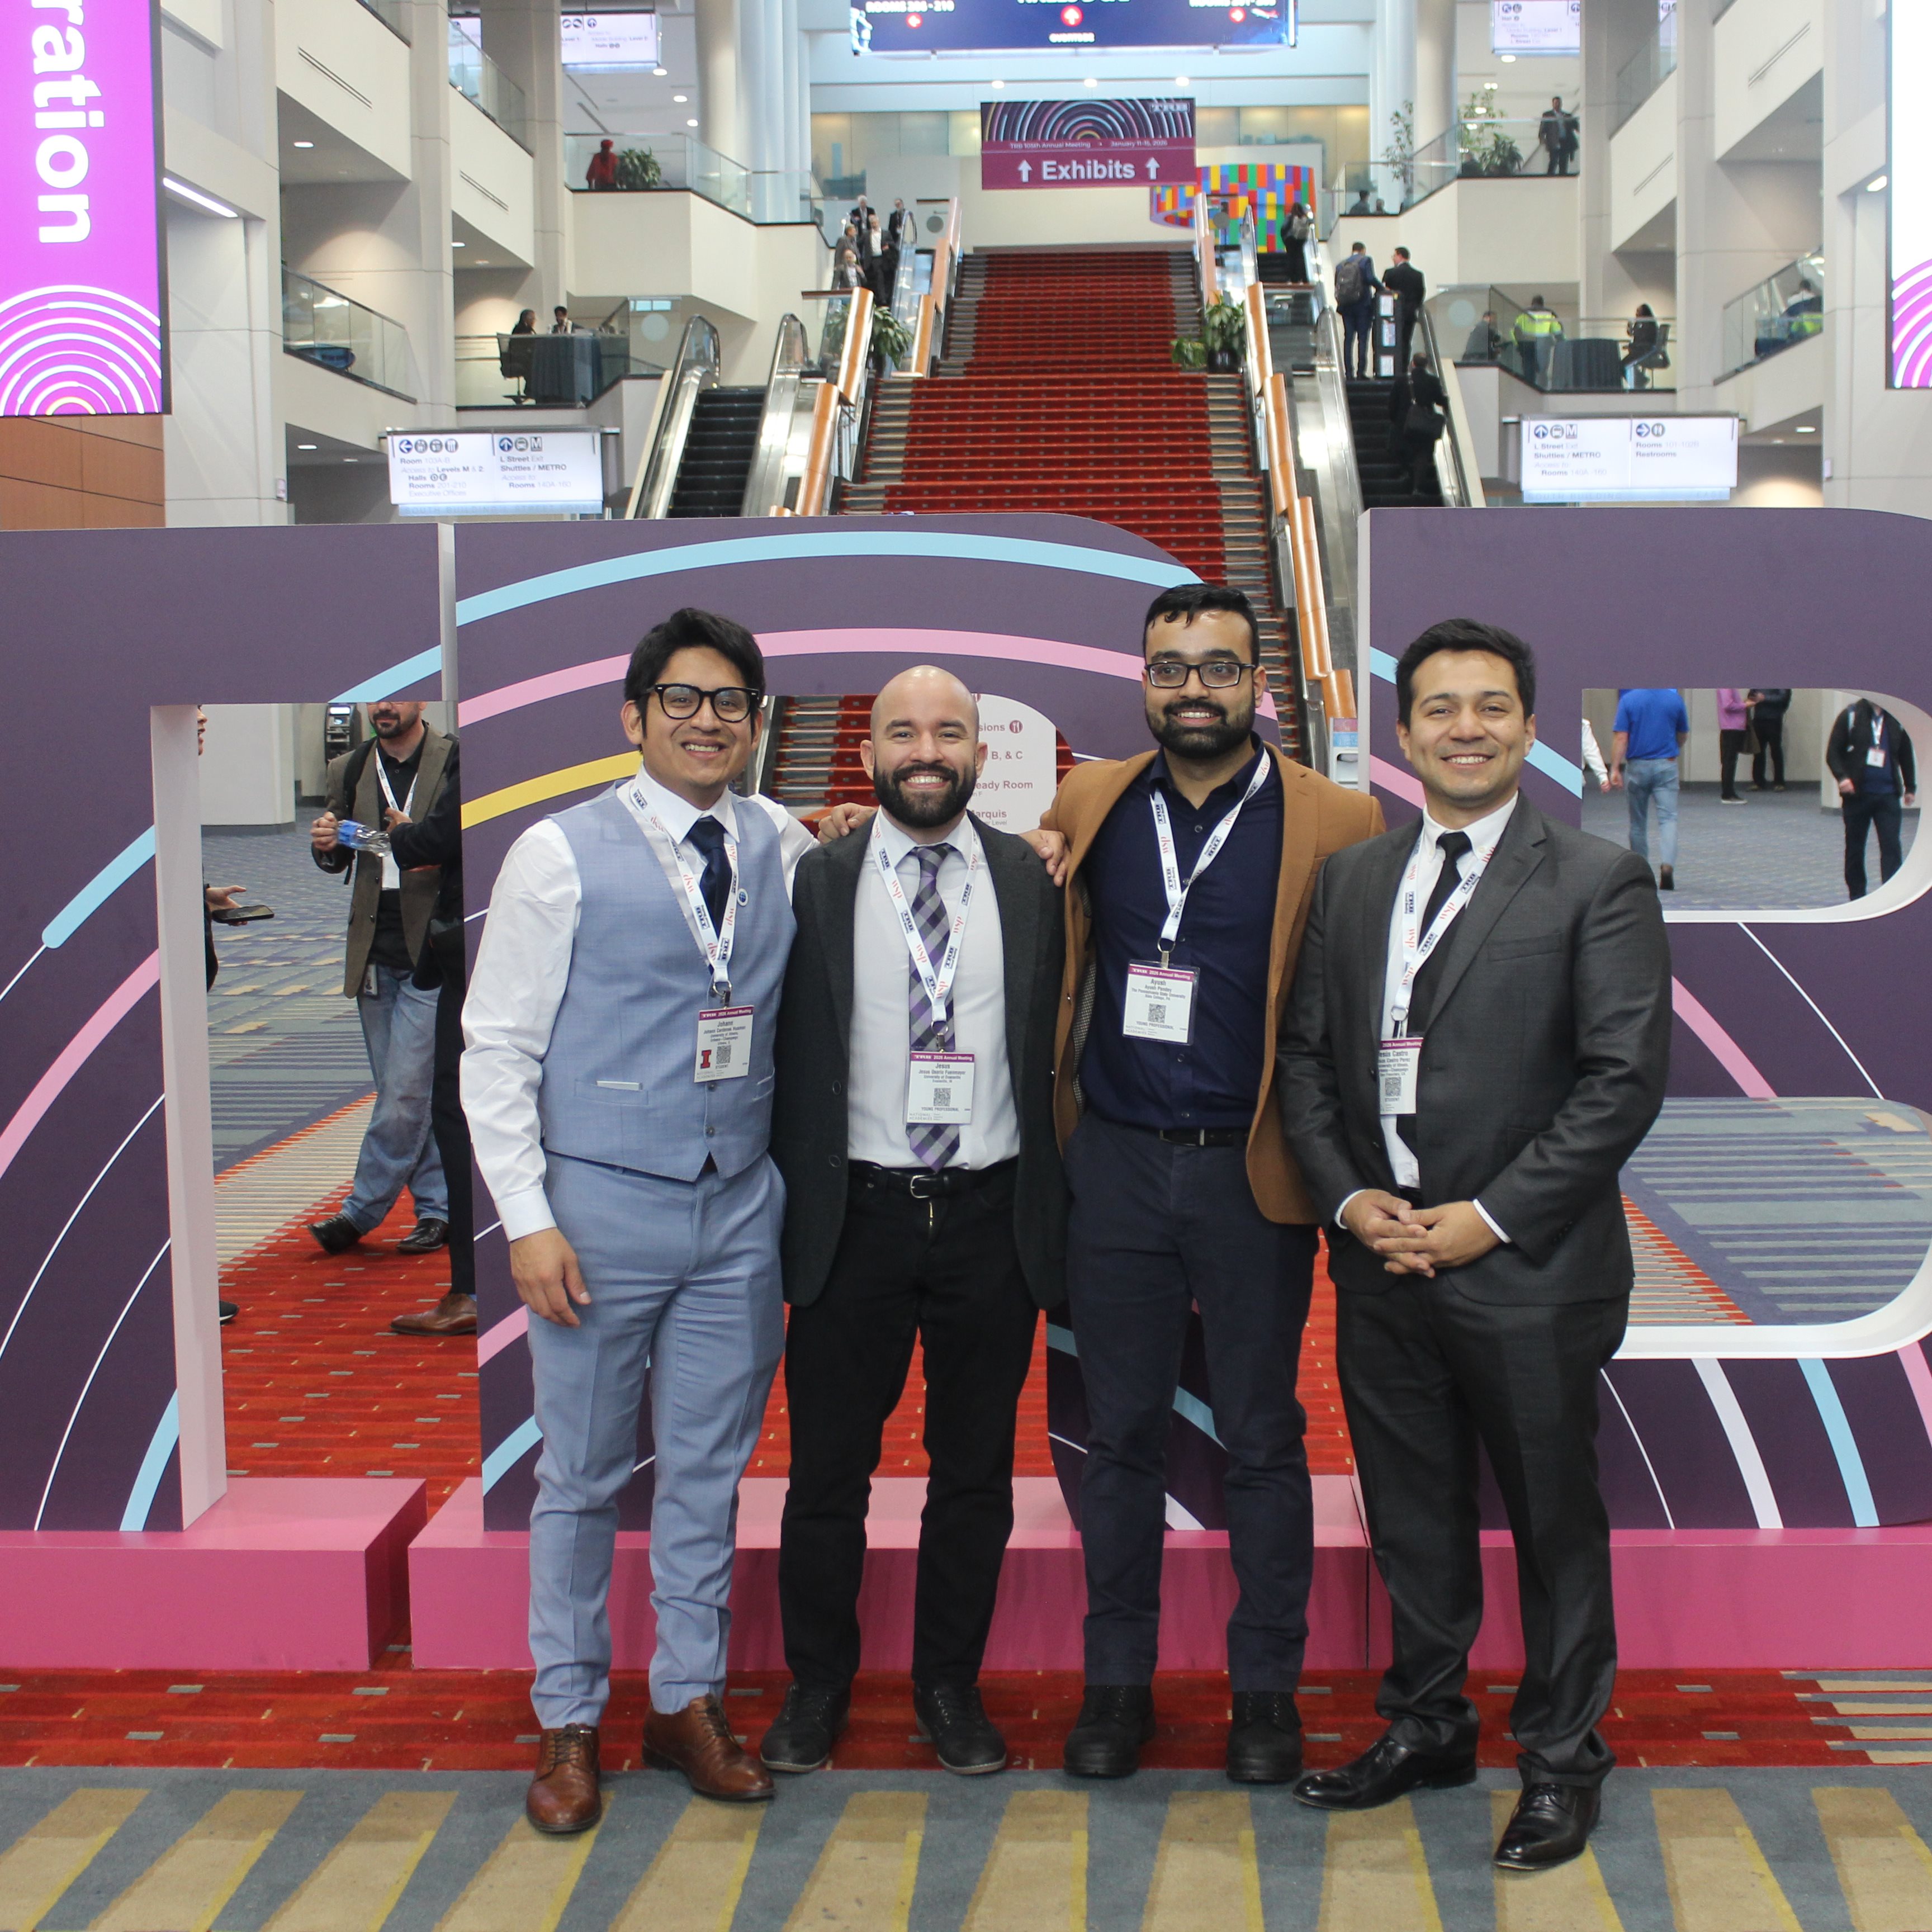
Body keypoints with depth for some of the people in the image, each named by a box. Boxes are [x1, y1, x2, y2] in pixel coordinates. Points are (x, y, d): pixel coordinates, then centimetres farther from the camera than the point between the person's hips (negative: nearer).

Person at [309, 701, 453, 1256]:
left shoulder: (453, 762, -4)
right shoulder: (349, 770, 10)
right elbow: (337, 861, 18)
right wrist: (326, 847, -5)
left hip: (431, 952, -5)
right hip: (374, 954, 5)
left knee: (406, 1092, -7)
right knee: (403, 1093, 10)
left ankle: (362, 1211, 2)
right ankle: (435, 1207, 19)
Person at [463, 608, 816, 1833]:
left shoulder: (788, 850, 5)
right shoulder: (562, 855, -5)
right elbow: (496, 1047, -5)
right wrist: (527, 1219, -12)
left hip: (741, 1206, 4)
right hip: (603, 1205, -3)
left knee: (710, 1470, 13)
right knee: (585, 1479, 7)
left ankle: (689, 1700, 28)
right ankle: (570, 1721, 22)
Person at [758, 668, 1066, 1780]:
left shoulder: (1033, 882, 3)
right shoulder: (814, 883, 0)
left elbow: (1057, 1050, 3)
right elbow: (788, 1062, 1)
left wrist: (1059, 1225, -1)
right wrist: (786, 1217, -3)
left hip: (992, 1217, 1)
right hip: (856, 1216, -1)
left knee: (976, 1470, 12)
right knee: (828, 1469, 9)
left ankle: (951, 1686, 29)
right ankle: (818, 1684, 27)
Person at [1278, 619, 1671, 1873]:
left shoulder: (1597, 882, -6)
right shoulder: (1354, 878, 10)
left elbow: (1626, 1078, -12)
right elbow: (1307, 1052, 11)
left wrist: (1489, 1218, -15)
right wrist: (1349, 1197, -4)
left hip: (1527, 1269, -4)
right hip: (1380, 1258, 5)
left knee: (1555, 1522, 8)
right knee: (1412, 1513, 16)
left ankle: (1562, 1760, 24)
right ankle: (1426, 1725, 33)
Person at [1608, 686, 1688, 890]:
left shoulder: (1628, 700, -5)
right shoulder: (1675, 699, 0)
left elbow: (1620, 737, -10)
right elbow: (1683, 735, 13)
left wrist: (1615, 769, -8)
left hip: (1637, 766, 0)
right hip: (1666, 766, 0)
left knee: (1638, 821, 12)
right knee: (1668, 818, -5)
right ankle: (1667, 864, -26)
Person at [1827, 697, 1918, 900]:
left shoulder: (1896, 720, 6)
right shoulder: (1851, 716, -2)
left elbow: (1906, 755, 16)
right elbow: (1833, 752, -3)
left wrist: (1910, 787, 16)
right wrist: (1842, 777, -18)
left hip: (1888, 796, 1)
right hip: (1857, 794, -1)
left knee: (1891, 847, -8)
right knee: (1855, 847, 9)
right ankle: (1856, 897, 22)